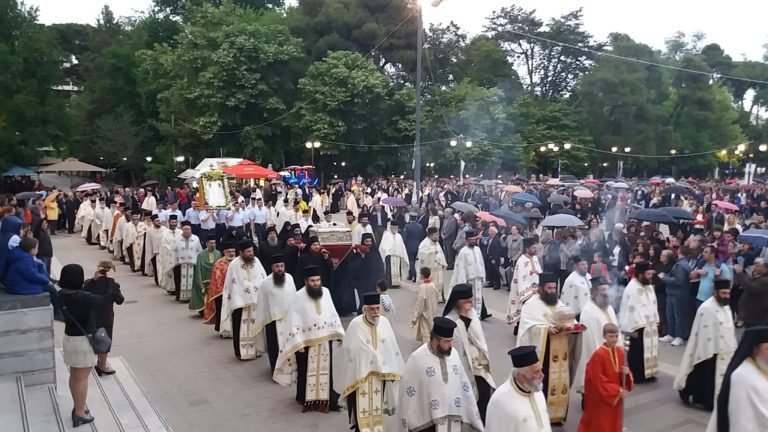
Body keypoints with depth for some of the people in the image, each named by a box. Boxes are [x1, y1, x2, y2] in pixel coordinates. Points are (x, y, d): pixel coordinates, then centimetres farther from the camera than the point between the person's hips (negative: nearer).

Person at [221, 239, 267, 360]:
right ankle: (242, 352, 13)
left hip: (256, 299, 4)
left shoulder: (256, 261, 1)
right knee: (241, 328, 3)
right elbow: (229, 284, -5)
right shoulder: (234, 265, -10)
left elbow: (264, 278, 5)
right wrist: (231, 299, -5)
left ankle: (256, 349, 25)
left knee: (256, 326, 12)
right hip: (240, 300, -4)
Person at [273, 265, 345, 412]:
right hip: (306, 341, -4)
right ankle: (305, 398, 27)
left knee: (325, 370, 9)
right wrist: (298, 342, -16)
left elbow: (332, 314, 9)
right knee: (306, 371, 11)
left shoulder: (326, 292, -2)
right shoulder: (300, 297, -15)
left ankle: (328, 399, 16)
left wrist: (340, 332, 6)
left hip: (325, 339, 4)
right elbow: (294, 321, -13)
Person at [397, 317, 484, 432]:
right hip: (427, 422, -4)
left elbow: (464, 384, 10)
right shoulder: (417, 358, -14)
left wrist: (473, 417, 13)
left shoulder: (454, 354, 1)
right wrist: (409, 423, -4)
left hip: (453, 419, 4)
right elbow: (408, 392, -8)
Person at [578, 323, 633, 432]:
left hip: (615, 396, 7)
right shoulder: (599, 354, -21)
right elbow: (598, 380, -20)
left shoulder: (620, 352, 0)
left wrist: (626, 372, -11)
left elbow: (624, 369, 13)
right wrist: (617, 390, -19)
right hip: (600, 398, -7)